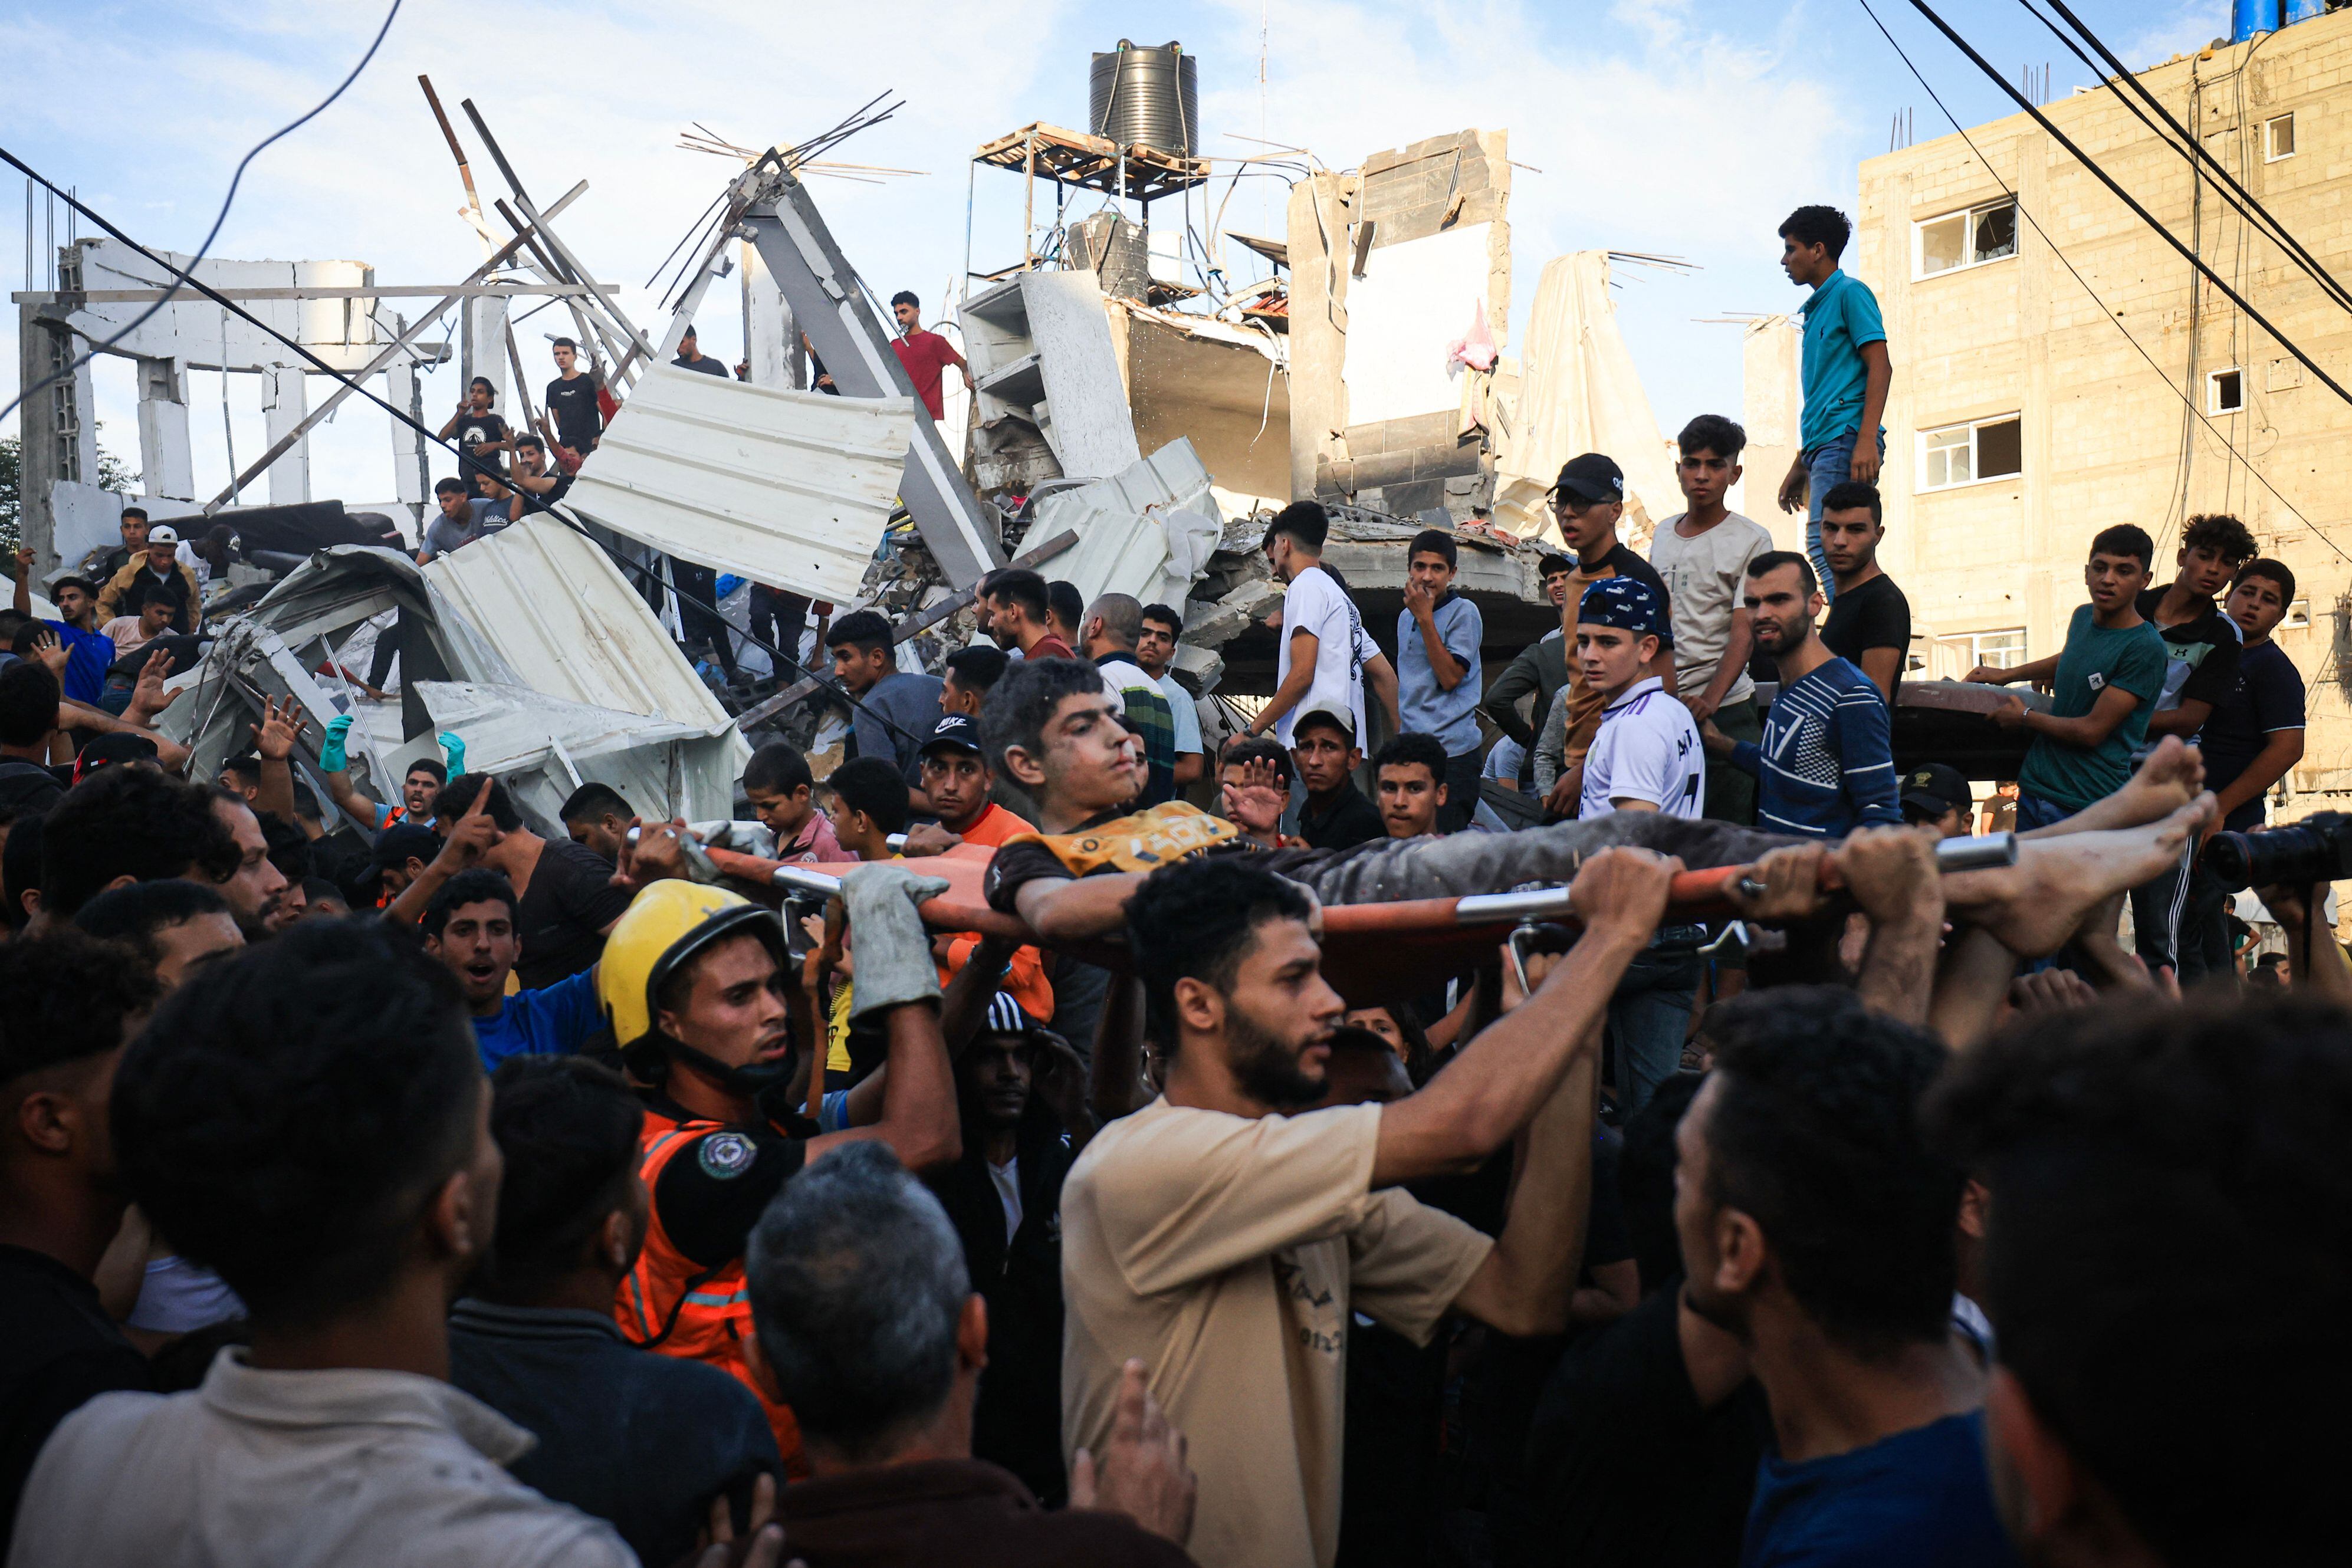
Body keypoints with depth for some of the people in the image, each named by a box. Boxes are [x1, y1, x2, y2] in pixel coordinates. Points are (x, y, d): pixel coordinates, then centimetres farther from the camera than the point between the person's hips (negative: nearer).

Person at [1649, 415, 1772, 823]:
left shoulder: (1751, 540, -3)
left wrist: (1710, 699, -25)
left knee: (1726, 826, -7)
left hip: (1723, 708, -5)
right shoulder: (1662, 534, 15)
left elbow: (1744, 632, -11)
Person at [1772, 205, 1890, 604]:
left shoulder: (1849, 292, 0)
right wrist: (1800, 468, 26)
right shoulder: (1816, 308, 26)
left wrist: (1866, 441, -23)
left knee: (1825, 544, -20)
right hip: (1823, 447, 10)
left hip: (1846, 439, -10)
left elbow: (1881, 366, -11)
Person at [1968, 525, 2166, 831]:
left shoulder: (2145, 647, -15)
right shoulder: (2083, 617, 8)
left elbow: (2091, 731, -16)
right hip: (2034, 790, 7)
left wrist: (2024, 717, -2)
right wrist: (2006, 675, 33)